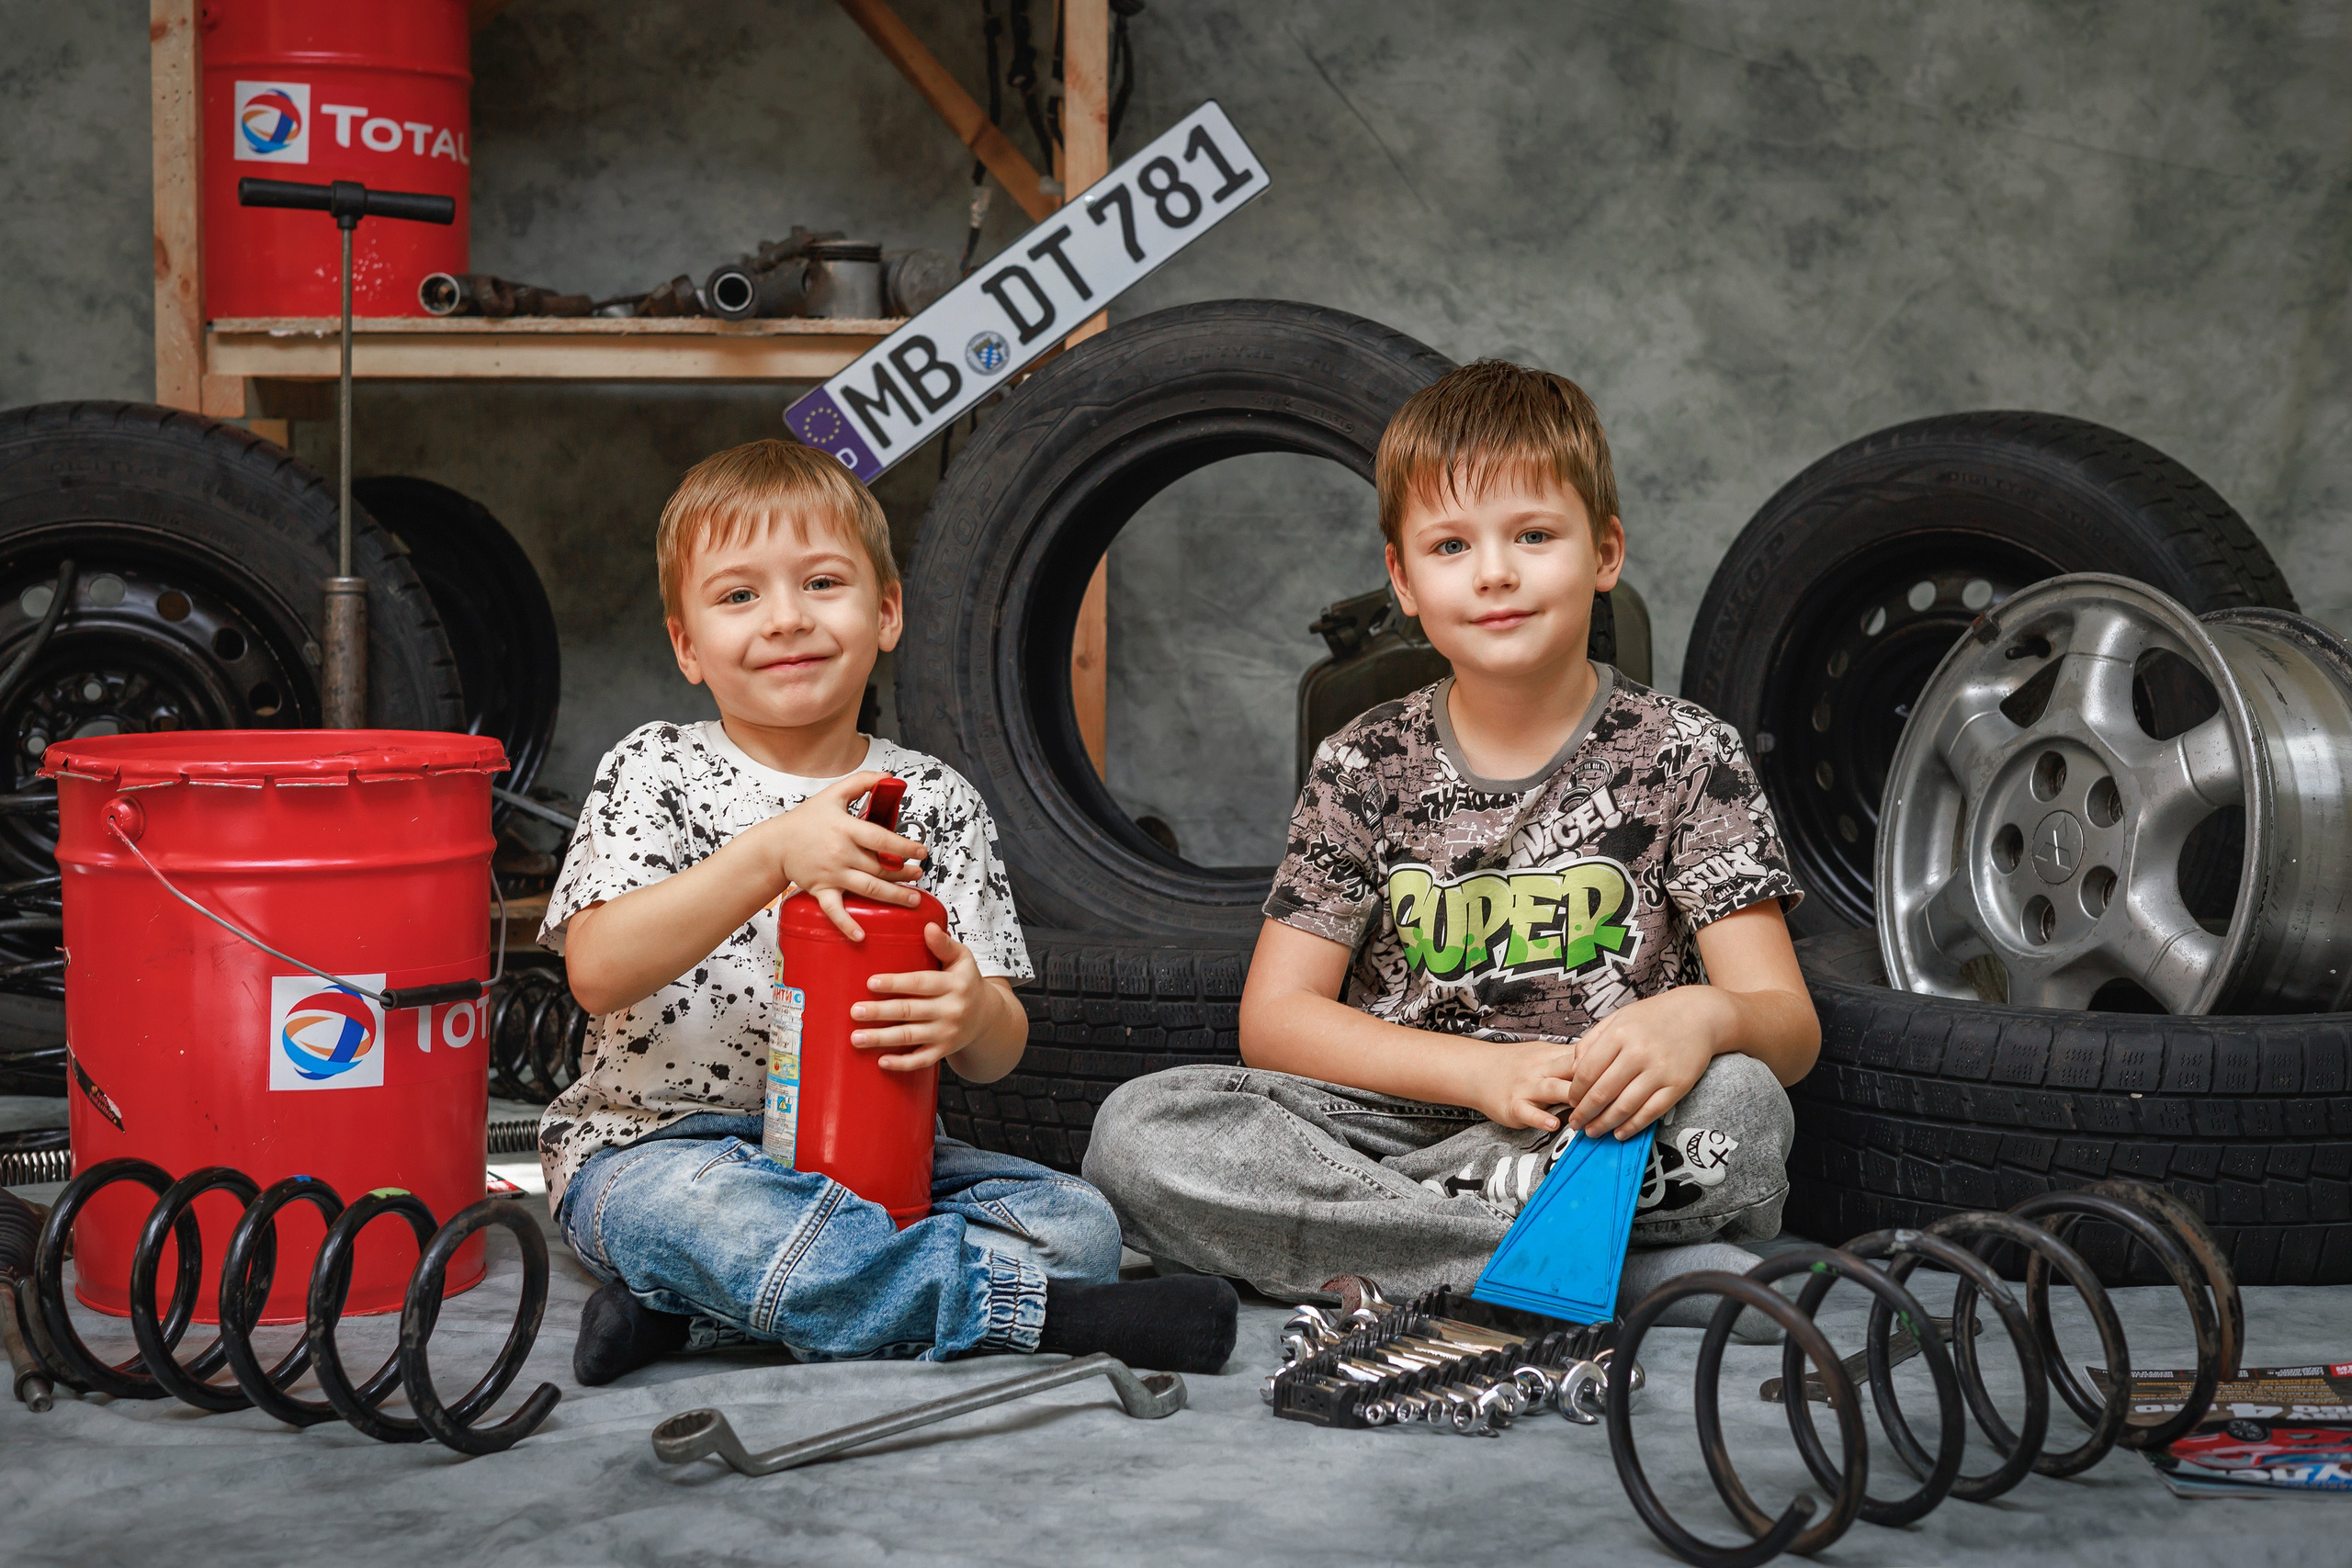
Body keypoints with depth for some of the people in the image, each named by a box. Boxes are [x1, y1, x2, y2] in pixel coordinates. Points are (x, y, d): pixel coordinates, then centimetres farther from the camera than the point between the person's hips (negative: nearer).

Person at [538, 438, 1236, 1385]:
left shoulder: (936, 801, 7)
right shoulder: (655, 773, 0)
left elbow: (997, 1054, 4)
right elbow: (597, 973, -17)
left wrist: (973, 1014, -23)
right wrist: (771, 855, -28)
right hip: (660, 1145, -4)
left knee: (1076, 1221, -18)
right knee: (698, 1204, -38)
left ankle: (688, 1313, -26)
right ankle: (1032, 1307, -27)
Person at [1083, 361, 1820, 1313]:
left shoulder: (1685, 758, 2)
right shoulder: (1367, 769, 6)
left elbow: (1790, 1027, -4)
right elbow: (1274, 1019, 0)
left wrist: (1701, 1016, -30)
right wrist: (1481, 1071, -17)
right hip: (1401, 1122, 2)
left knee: (1739, 1103, -34)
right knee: (1137, 1131, -24)